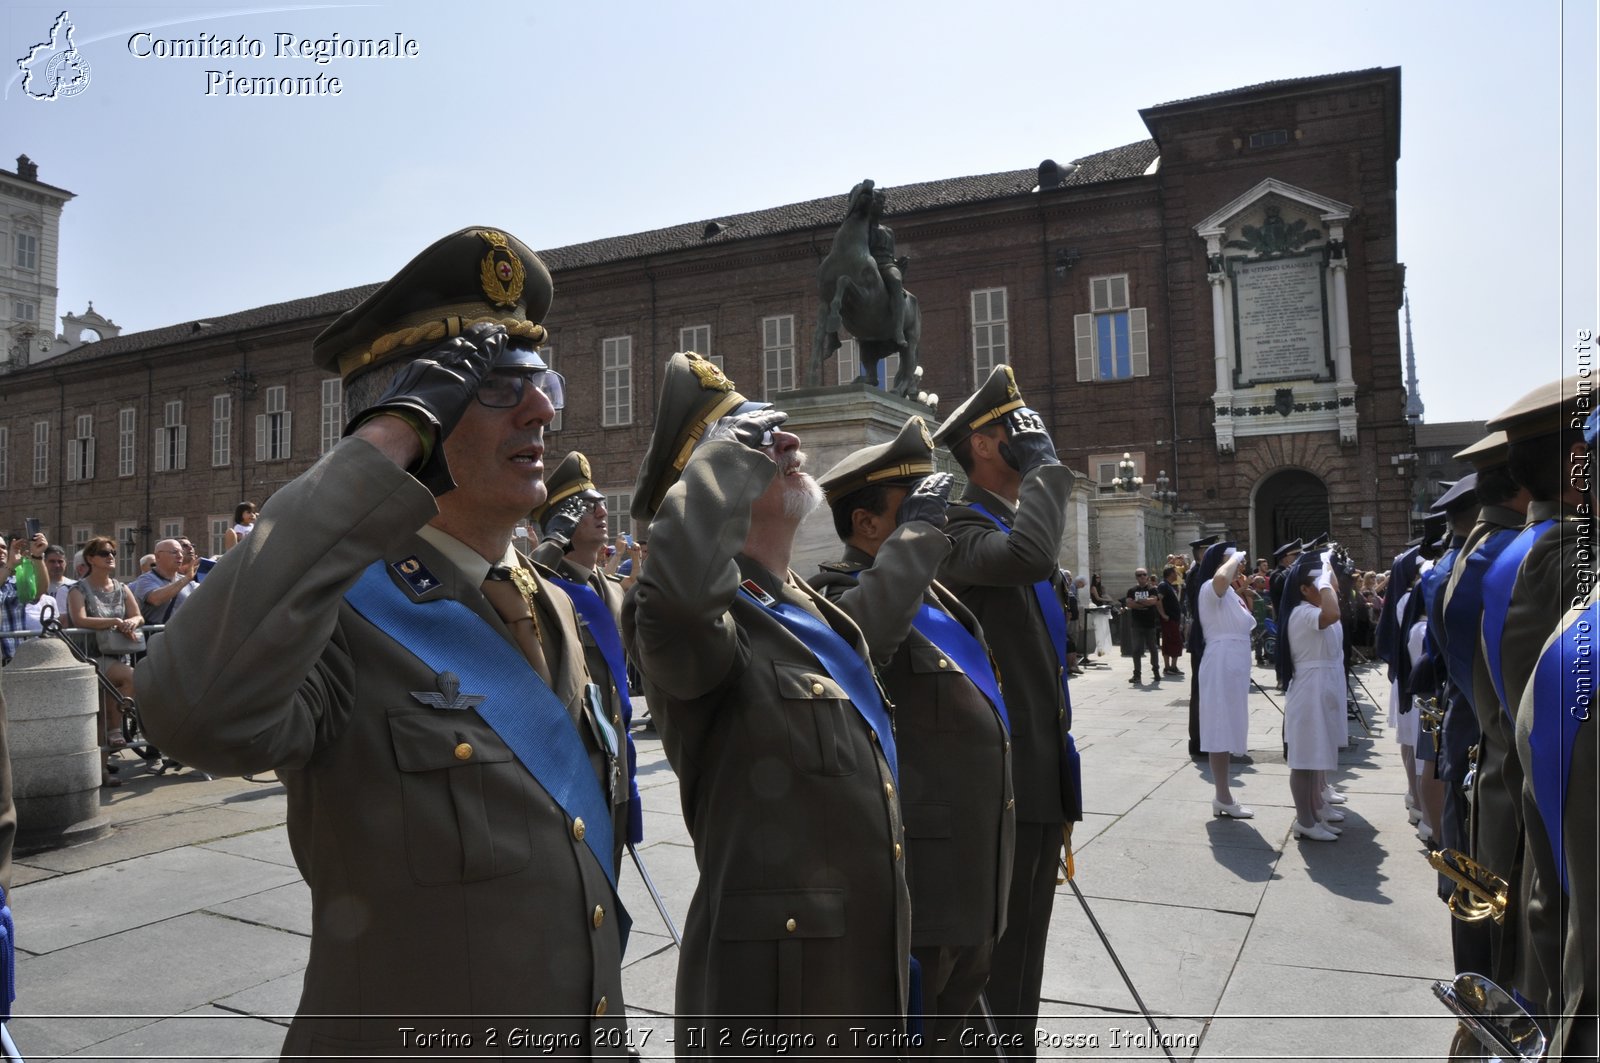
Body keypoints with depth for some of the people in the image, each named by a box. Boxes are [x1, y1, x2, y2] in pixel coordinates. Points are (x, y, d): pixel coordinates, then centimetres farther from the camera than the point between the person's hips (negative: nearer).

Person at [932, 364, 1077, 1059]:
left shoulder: (1015, 519, 16)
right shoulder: (962, 526, -14)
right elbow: (1026, 556, -40)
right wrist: (1044, 462, -22)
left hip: (1043, 773, 10)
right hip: (1002, 777, -10)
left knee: (1025, 943, 21)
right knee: (998, 950, 2)